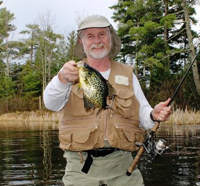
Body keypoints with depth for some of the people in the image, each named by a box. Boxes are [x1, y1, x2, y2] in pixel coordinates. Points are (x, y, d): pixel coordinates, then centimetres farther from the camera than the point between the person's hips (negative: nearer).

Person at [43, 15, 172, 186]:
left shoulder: (127, 74, 14)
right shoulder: (72, 73, 5)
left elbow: (142, 113, 12)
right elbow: (52, 103, -13)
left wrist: (154, 115, -12)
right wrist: (62, 79, -35)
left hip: (122, 162, 2)